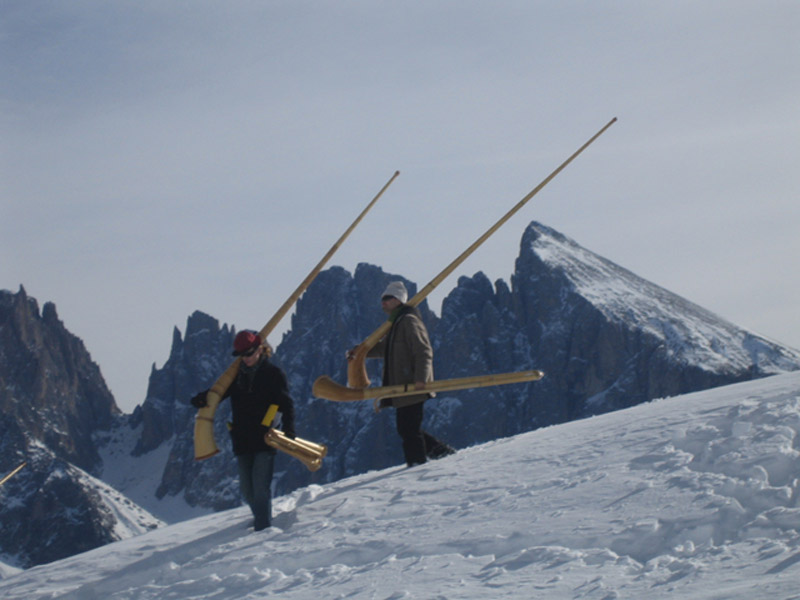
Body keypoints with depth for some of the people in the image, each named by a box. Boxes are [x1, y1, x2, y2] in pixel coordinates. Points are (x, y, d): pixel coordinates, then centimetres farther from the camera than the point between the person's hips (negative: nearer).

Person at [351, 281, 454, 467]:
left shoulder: (409, 321, -10)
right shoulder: (397, 323, 21)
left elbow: (424, 352, -19)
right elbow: (383, 348, 36)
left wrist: (420, 378, -29)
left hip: (412, 387, -10)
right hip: (402, 387, 10)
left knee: (409, 429, -9)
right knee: (407, 428, 12)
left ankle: (417, 463, -6)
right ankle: (440, 451, 18)